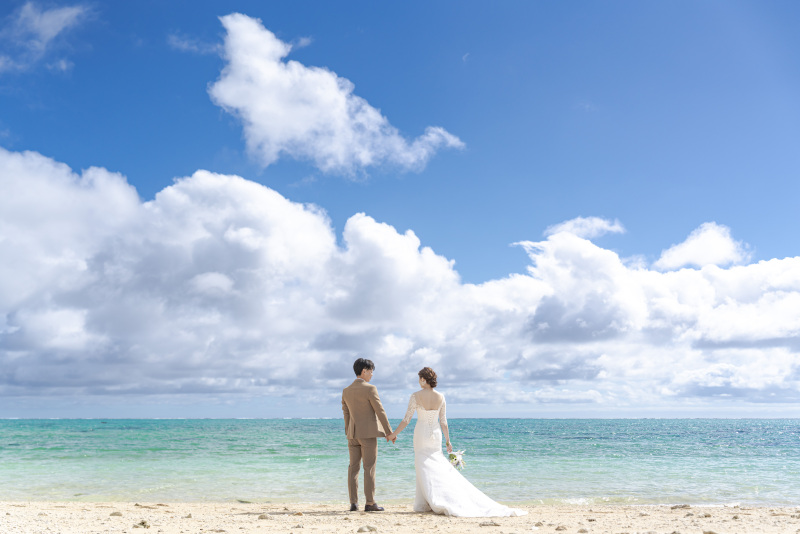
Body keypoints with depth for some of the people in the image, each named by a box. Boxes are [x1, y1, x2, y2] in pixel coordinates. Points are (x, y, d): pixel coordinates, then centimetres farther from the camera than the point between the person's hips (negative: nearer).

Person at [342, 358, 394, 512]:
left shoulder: (346, 391, 9)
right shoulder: (370, 389, -10)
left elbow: (346, 414, 13)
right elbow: (380, 411, -10)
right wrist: (389, 432, -4)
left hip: (353, 435, 6)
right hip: (368, 433, -6)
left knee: (353, 468, 7)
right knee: (369, 468, -2)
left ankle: (353, 503, 6)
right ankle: (370, 503, 0)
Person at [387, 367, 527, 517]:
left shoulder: (416, 396, -11)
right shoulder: (440, 397, 0)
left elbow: (406, 419, -9)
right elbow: (443, 422, 1)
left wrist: (394, 434, 2)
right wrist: (448, 441, 9)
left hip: (421, 434, -3)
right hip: (436, 434, 3)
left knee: (423, 467, 1)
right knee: (438, 465, 12)